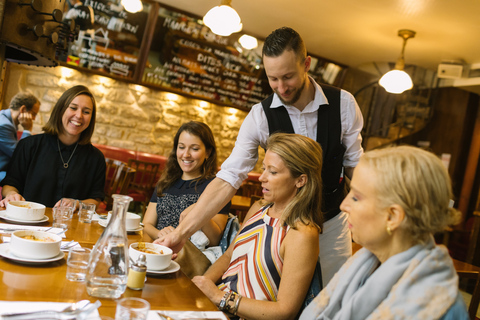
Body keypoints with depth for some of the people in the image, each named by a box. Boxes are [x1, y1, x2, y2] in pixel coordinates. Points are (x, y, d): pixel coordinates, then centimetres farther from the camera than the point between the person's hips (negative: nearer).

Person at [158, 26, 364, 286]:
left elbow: (355, 164, -2)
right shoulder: (260, 116, -16)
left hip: (332, 223, 1)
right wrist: (181, 232, -27)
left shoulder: (343, 103, -13)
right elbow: (228, 179, -21)